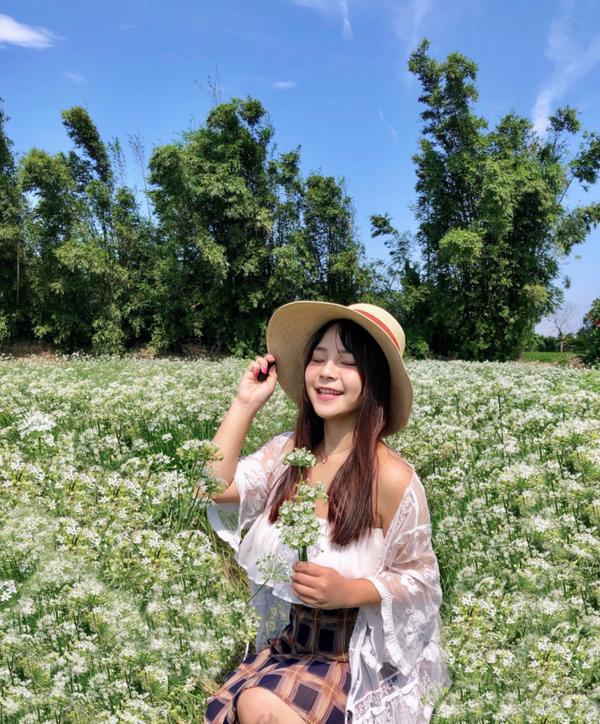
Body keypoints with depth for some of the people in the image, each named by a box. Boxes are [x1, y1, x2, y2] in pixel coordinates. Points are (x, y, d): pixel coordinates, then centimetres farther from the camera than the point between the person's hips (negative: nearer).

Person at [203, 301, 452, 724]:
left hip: (357, 657, -4)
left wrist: (348, 591, -25)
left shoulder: (391, 476, -18)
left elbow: (420, 578, -8)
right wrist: (246, 403, -8)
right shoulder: (287, 451, -2)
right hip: (285, 644, 5)